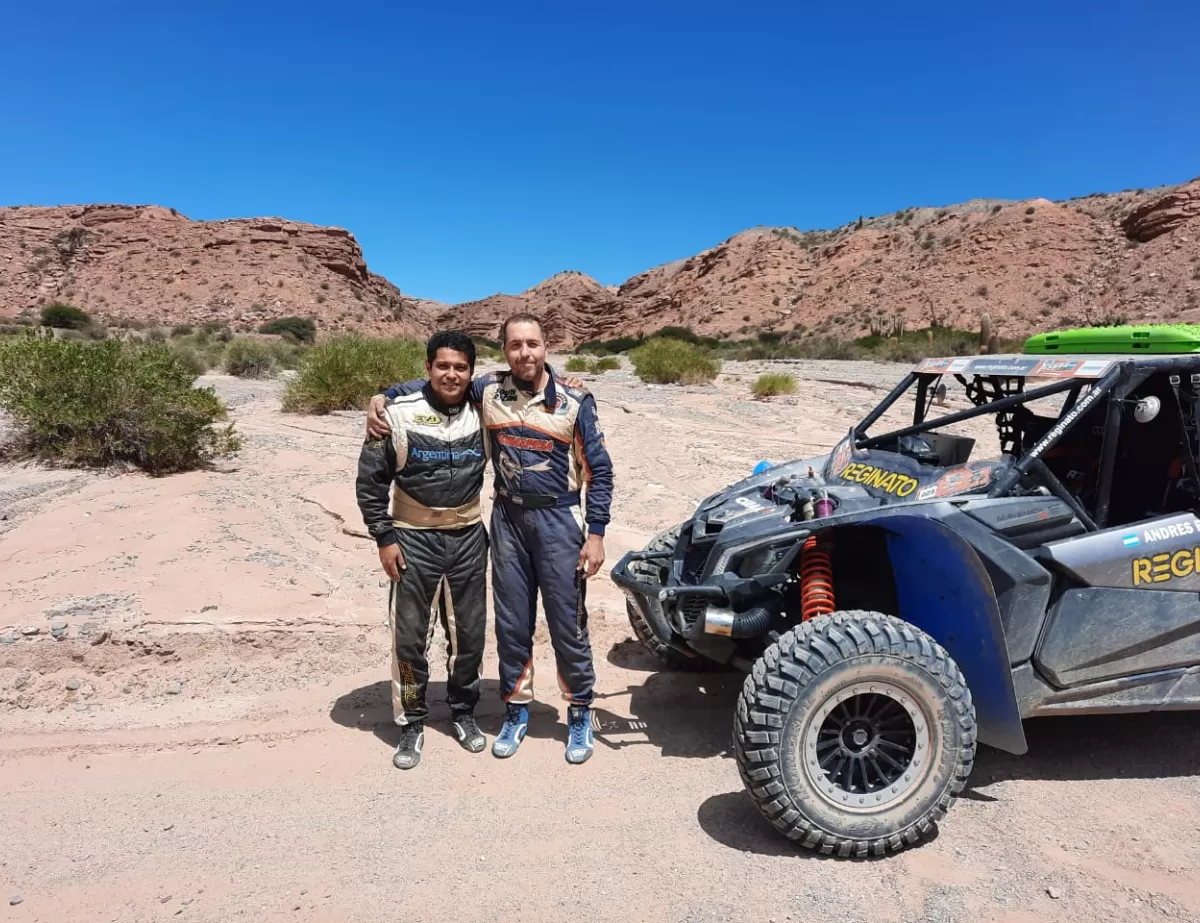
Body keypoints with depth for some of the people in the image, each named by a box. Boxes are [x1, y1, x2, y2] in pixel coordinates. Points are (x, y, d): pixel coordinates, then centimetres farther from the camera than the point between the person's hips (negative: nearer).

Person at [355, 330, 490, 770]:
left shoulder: (483, 412, -2)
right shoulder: (399, 413, -10)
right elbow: (370, 479, -4)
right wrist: (384, 538, -7)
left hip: (469, 538, 3)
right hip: (414, 539, -2)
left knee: (469, 633, 11)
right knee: (409, 636, 4)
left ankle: (463, 712, 31)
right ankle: (411, 723, 22)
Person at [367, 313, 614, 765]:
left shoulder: (574, 400, -7)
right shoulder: (488, 389, 0)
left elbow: (599, 469, -5)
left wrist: (595, 534, -8)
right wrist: (383, 396, 1)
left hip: (559, 520, -3)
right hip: (508, 519, 3)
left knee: (568, 623, 4)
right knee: (511, 624, 12)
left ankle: (580, 714, 24)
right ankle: (517, 710, 30)